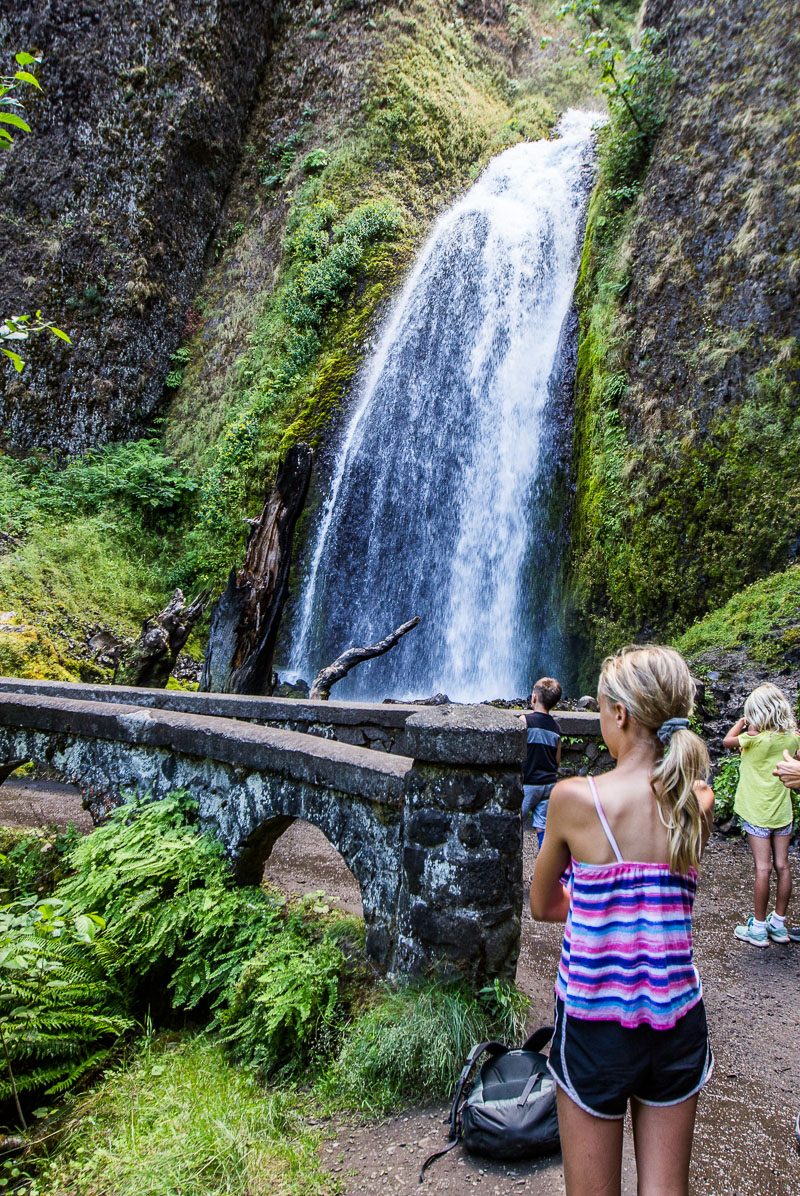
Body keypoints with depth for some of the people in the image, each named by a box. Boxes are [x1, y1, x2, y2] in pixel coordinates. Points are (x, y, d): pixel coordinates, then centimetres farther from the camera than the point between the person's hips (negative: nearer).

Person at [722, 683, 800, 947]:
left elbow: (727, 741, -6)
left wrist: (742, 722, 5)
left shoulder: (756, 739, -19)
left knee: (763, 868, -2)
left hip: (758, 811, -5)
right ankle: (779, 924, 22)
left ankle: (758, 928, 7)